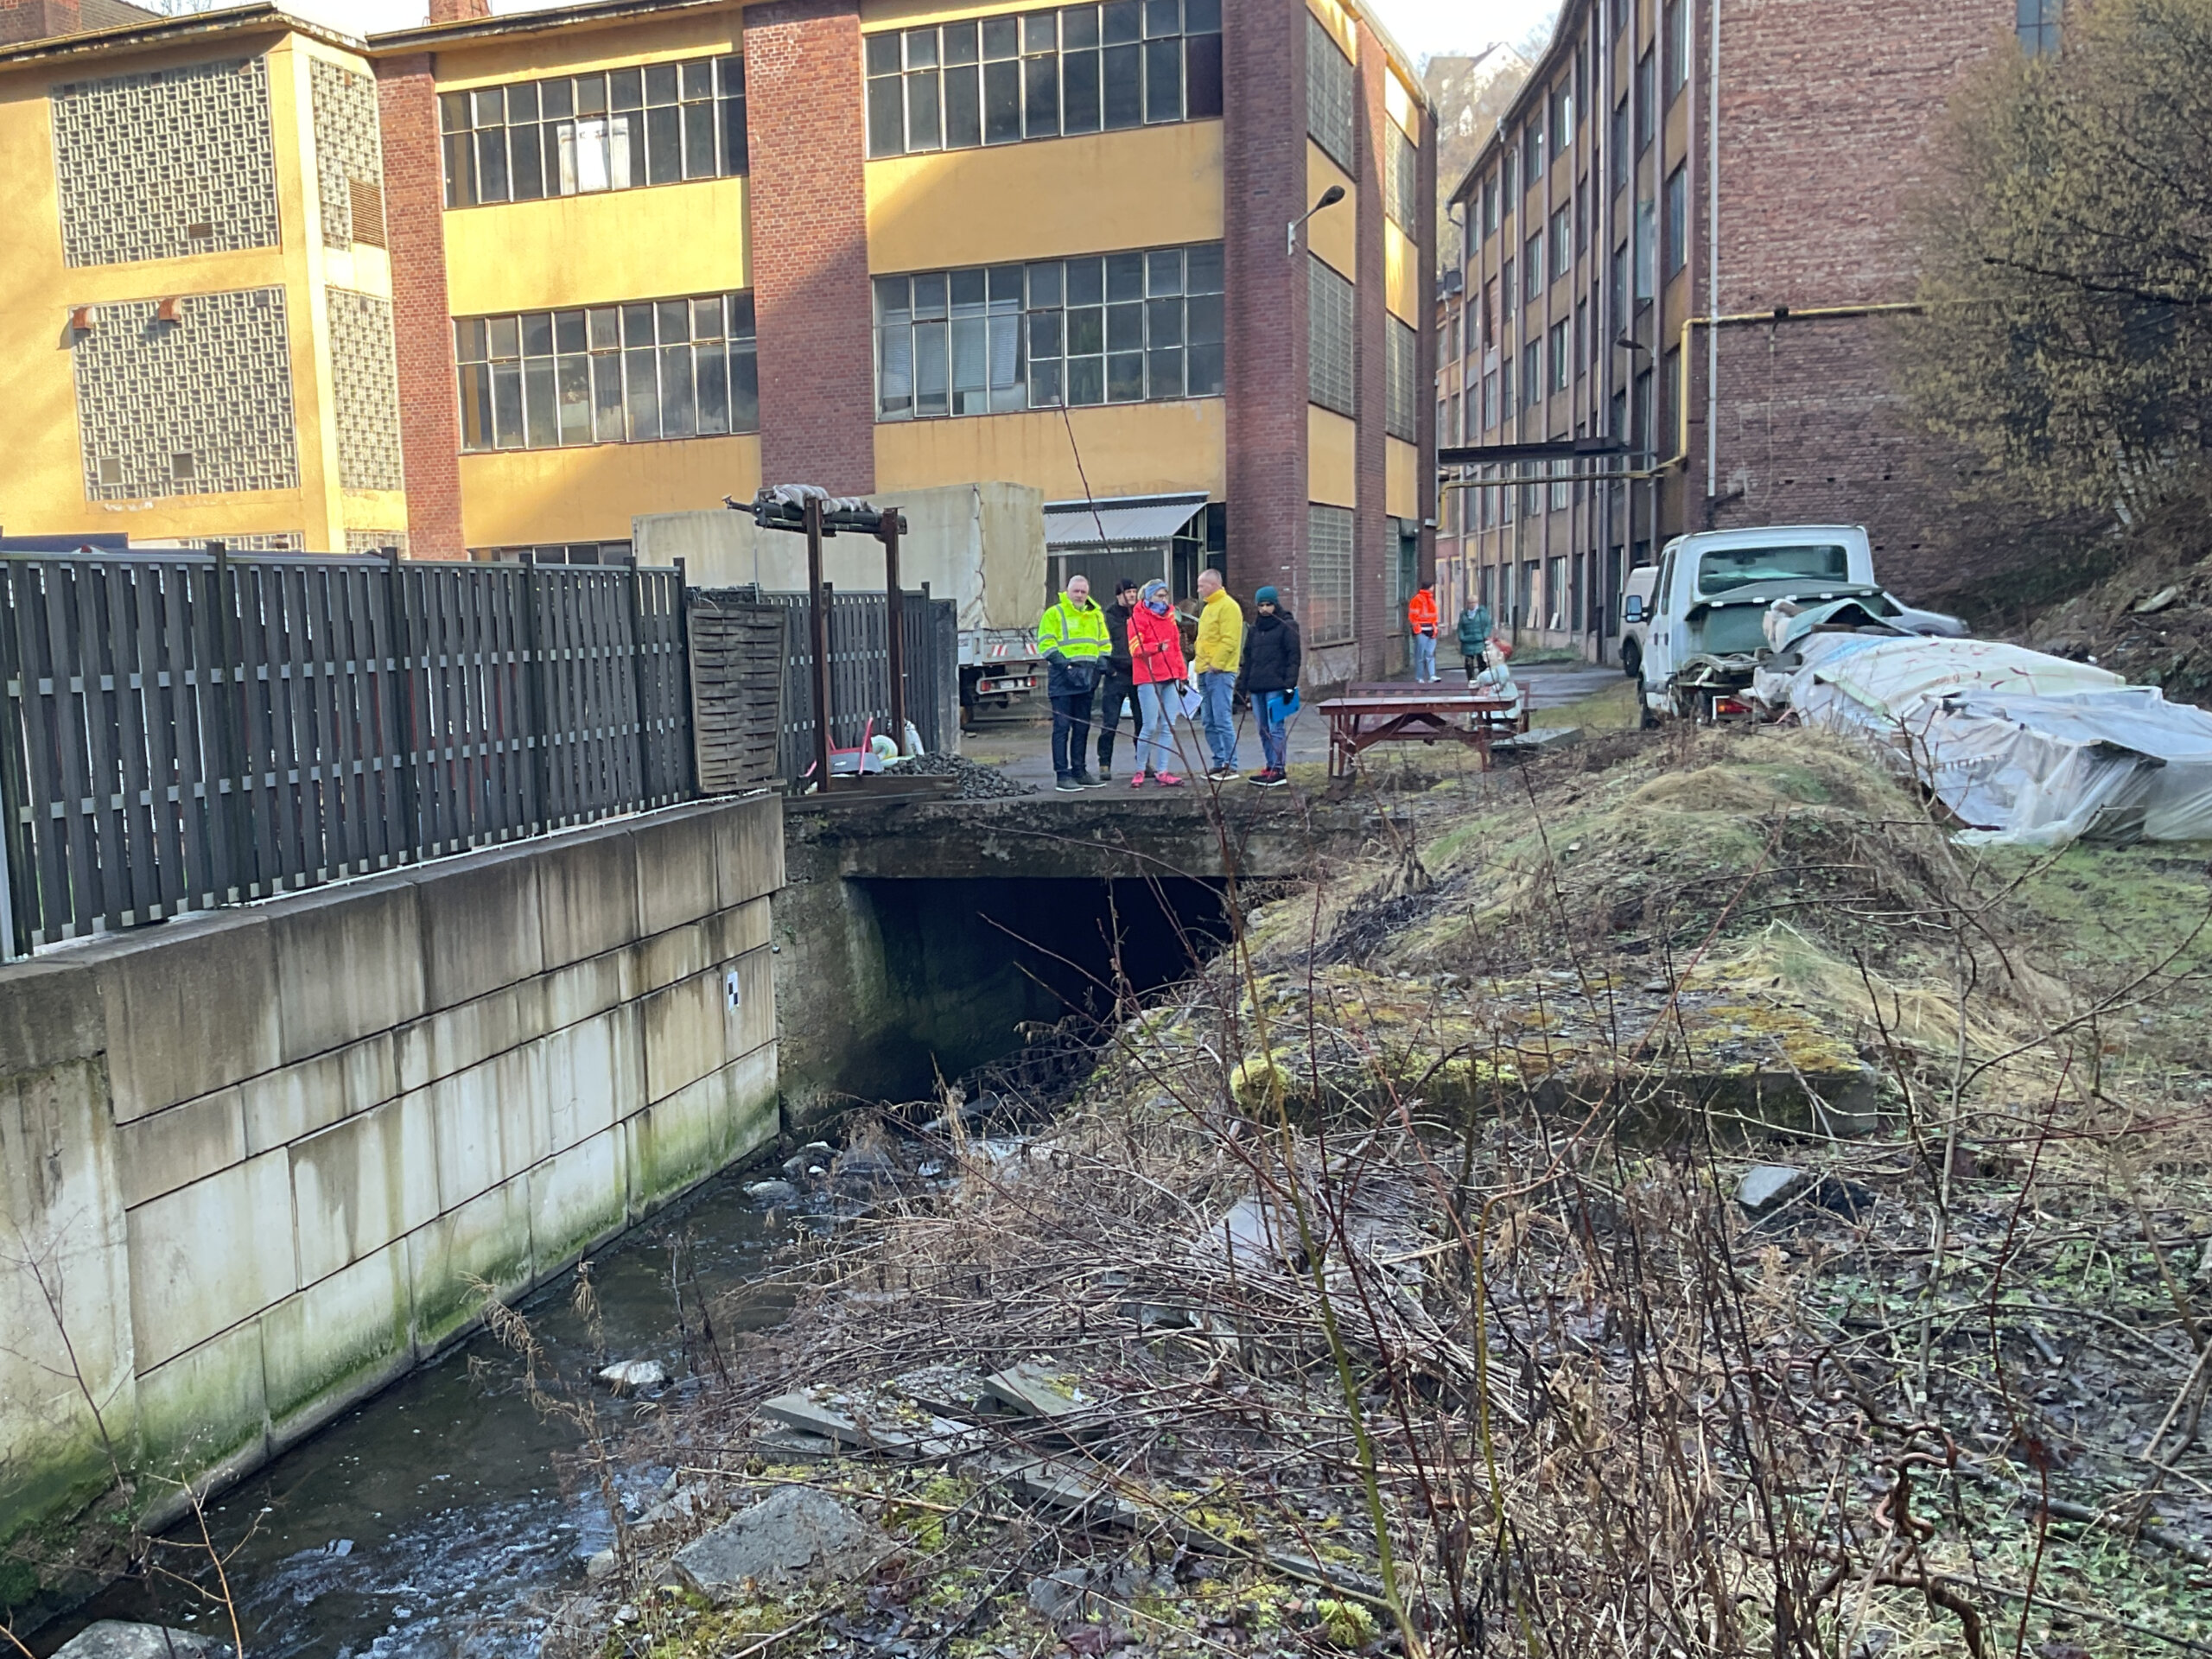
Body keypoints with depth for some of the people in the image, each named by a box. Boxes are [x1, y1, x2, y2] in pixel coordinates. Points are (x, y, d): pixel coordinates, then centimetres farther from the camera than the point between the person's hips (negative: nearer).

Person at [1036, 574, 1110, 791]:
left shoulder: (1096, 615, 17)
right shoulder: (1054, 613, -2)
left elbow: (1104, 643, 21)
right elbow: (1045, 643, -8)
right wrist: (1062, 662, -19)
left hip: (1087, 677, 6)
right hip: (1062, 678, -6)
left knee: (1082, 727, 11)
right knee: (1062, 726, -7)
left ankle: (1079, 771, 19)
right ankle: (1062, 775, -7)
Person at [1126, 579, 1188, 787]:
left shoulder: (1169, 616, 17)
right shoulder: (1138, 617, -3)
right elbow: (1135, 648, -12)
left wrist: (1181, 674, 18)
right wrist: (1157, 647, -28)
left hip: (1170, 677, 6)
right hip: (1149, 678, -6)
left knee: (1168, 727, 1)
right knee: (1150, 726, -7)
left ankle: (1162, 772, 5)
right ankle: (1139, 770, 7)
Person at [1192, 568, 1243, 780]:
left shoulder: (1228, 606, -9)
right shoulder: (1207, 607, 21)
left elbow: (1229, 640, -16)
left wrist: (1216, 664, -19)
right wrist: (1199, 660, 15)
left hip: (1220, 672, -10)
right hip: (1204, 672, 10)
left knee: (1223, 720, -11)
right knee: (1209, 722, 9)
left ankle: (1231, 766, -9)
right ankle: (1220, 762, 15)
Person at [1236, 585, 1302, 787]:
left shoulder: (1287, 625, 0)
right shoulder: (1255, 628, 19)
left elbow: (1294, 656, -6)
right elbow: (1248, 657, 22)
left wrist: (1290, 683, -14)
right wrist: (1243, 684, 16)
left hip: (1276, 686, -7)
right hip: (1257, 687, 7)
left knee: (1276, 728, -9)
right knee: (1264, 730, 8)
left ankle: (1278, 769, -8)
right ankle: (1269, 767, 13)